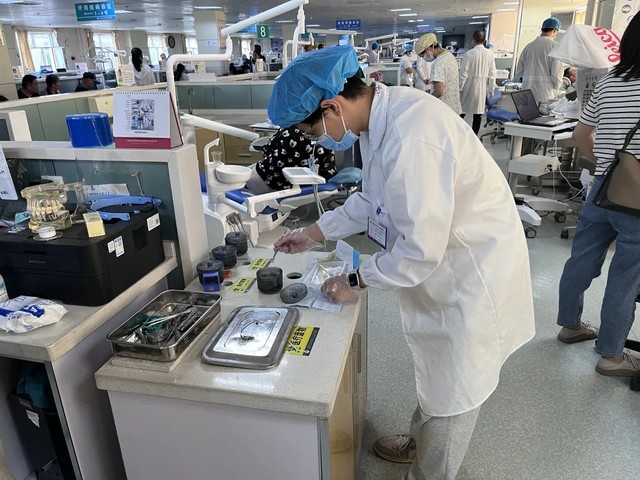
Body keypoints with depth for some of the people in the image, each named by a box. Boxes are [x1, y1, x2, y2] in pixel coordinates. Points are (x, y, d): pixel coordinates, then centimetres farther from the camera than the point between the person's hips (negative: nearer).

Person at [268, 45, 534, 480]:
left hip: (474, 271, -9)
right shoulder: (380, 115, -3)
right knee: (435, 372, 28)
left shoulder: (411, 138, -34)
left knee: (452, 391, 12)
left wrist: (356, 281, -14)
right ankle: (421, 441, 52)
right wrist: (315, 233, 8)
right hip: (441, 262, 9)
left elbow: (420, 250, -29)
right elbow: (373, 200, 10)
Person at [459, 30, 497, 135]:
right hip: (482, 88, 3)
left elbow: (463, 73, -11)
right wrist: (491, 90, 12)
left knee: (461, 111, 8)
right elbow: (492, 74, 2)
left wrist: (459, 88, -2)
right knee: (478, 113, 7)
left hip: (469, 87, -3)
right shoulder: (490, 54, -2)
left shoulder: (469, 53, -12)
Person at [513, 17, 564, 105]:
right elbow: (556, 74, -8)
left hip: (527, 95, 5)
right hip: (546, 95, -4)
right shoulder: (554, 46, -6)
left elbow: (518, 71, 8)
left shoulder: (529, 46, 7)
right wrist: (556, 88, 10)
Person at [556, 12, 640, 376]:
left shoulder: (607, 84, 4)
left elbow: (581, 136, 12)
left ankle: (570, 324, 36)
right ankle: (611, 355, 21)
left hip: (601, 190, 6)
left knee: (581, 261, 17)